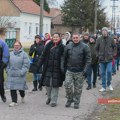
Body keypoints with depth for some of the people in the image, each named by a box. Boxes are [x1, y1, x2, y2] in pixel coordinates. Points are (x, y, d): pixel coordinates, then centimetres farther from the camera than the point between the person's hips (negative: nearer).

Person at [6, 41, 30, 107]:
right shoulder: (10, 54, 10)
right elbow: (7, 63, 17)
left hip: (20, 75, -4)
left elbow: (26, 64, -9)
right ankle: (14, 101, 9)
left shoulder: (24, 54, -4)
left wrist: (22, 72, -16)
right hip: (11, 74, 4)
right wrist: (7, 70, 6)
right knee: (12, 88, 1)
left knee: (20, 88, 5)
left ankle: (22, 96, 36)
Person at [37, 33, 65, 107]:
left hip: (57, 69, -2)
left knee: (55, 85, 2)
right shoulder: (48, 46, 5)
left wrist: (63, 69, -14)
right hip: (48, 68, 3)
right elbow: (43, 56, 9)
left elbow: (63, 59, -5)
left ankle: (54, 101, 12)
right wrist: (39, 65, 4)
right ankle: (49, 97, 31)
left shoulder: (62, 47, -2)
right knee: (47, 84, 6)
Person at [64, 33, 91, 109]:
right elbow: (65, 58, 12)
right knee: (67, 85, -6)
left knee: (78, 88, 5)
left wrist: (85, 69, -12)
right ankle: (70, 99, 17)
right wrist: (64, 68, 10)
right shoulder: (68, 46, 5)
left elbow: (88, 59, -4)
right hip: (69, 71, 2)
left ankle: (76, 102, 18)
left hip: (80, 71, -2)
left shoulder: (85, 47, -2)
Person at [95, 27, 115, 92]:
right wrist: (98, 55, -1)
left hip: (109, 59, -1)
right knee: (103, 73, 6)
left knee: (109, 71, -10)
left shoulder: (111, 39, -1)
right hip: (102, 59, 1)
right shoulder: (99, 39, -2)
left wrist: (112, 54, 2)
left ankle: (109, 84, 15)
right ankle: (103, 87, 16)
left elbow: (113, 47, 11)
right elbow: (96, 48, 6)